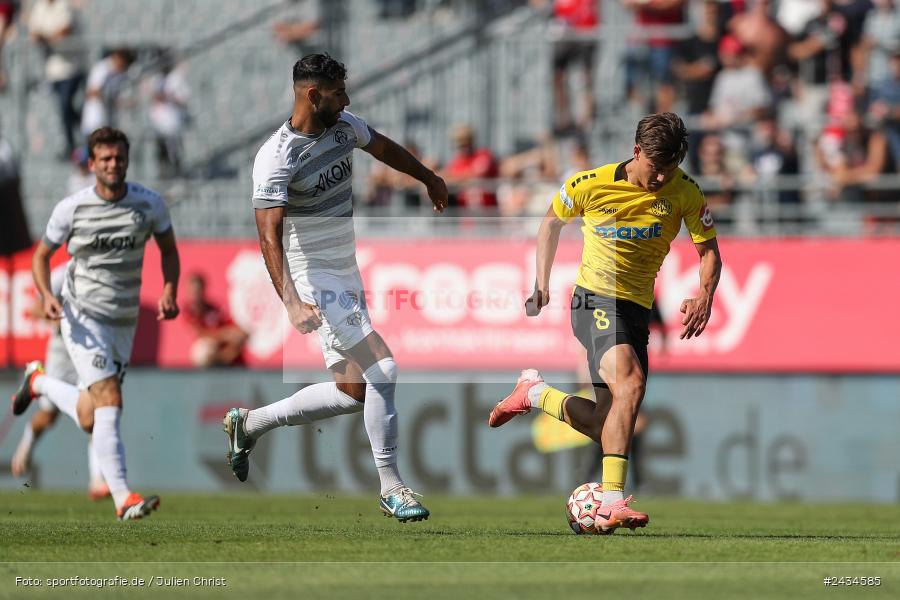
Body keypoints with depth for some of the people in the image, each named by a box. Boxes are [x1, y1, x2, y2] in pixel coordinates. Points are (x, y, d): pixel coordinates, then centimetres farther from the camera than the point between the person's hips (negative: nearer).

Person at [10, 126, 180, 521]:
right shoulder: (71, 209, -7)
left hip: (124, 322, 4)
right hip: (83, 316, -4)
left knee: (90, 421, 10)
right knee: (109, 400, -22)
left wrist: (168, 292, -6)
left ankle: (38, 382, 41)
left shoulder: (149, 204, -2)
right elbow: (41, 255, 5)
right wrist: (47, 296, -14)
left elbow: (169, 251, 12)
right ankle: (123, 498, -23)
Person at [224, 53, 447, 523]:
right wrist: (292, 303, -40)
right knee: (383, 370, -16)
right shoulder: (276, 159, -21)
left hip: (347, 277, 9)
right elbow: (269, 237, -28)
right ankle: (391, 488, -6)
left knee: (353, 392, 6)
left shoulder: (344, 126, 3)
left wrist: (429, 179, 42)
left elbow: (383, 148, 26)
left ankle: (250, 423, 23)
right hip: (315, 281, -9)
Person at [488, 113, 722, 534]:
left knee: (606, 426, 8)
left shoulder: (684, 193, -5)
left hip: (637, 309, 5)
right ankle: (612, 502, -39)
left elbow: (709, 251, 1)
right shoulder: (590, 184, -8)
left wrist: (704, 298, -19)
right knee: (630, 382, -32)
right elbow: (553, 220, 11)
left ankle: (534, 394, 37)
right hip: (594, 298, -5)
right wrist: (541, 284, 6)